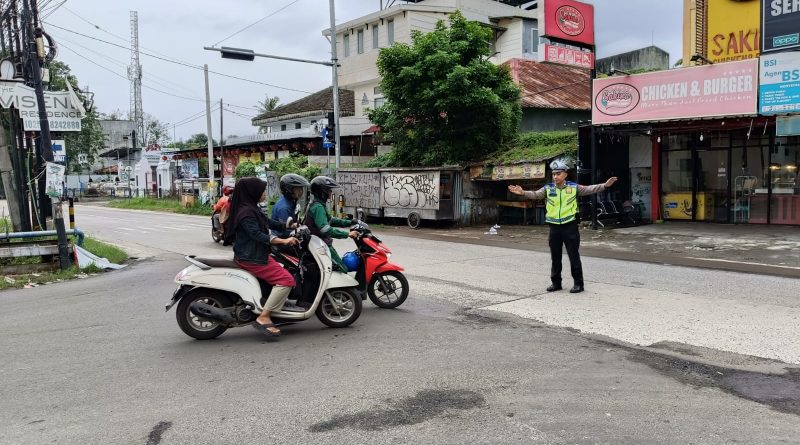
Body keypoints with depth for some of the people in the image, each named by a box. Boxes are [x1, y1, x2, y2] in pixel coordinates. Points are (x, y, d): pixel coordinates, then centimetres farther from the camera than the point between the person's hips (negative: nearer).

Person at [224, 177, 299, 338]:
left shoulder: (252, 208, 14)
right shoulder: (246, 212, -19)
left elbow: (268, 222, 23)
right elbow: (257, 235, -27)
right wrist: (283, 241, -31)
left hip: (256, 254, 11)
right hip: (250, 258, -11)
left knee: (283, 269, 22)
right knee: (286, 280, -19)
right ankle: (263, 318, -18)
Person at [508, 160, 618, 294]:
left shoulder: (574, 187, -1)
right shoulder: (548, 188, 3)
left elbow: (590, 189, -5)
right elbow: (535, 195, -8)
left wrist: (605, 185, -17)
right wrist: (523, 192, -25)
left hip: (570, 226, -3)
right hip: (554, 227, 3)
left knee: (574, 256, 1)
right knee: (555, 257, 12)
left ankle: (578, 283, 11)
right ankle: (556, 283, 23)